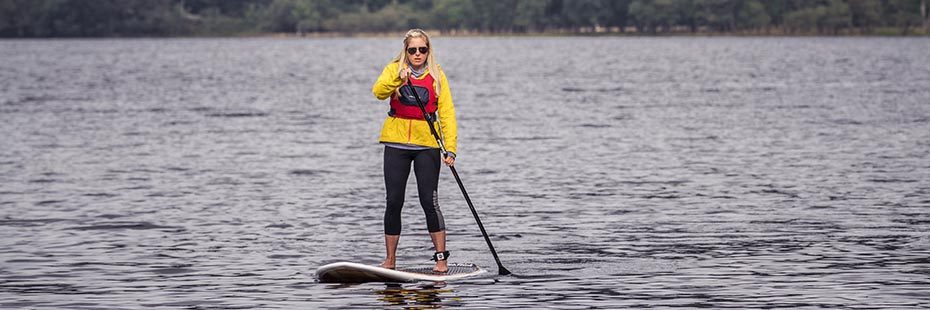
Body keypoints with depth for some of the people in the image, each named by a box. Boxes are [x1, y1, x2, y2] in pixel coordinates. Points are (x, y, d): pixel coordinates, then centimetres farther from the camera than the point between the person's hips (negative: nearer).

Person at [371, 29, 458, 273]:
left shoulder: (437, 76, 2)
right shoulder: (394, 69, 2)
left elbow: (447, 113, -4)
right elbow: (379, 92, -17)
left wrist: (450, 149, -13)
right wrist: (399, 78, -34)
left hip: (427, 145, -1)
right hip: (396, 144, 1)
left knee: (429, 201, -8)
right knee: (394, 202, 2)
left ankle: (441, 258, -1)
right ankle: (390, 260, 11)